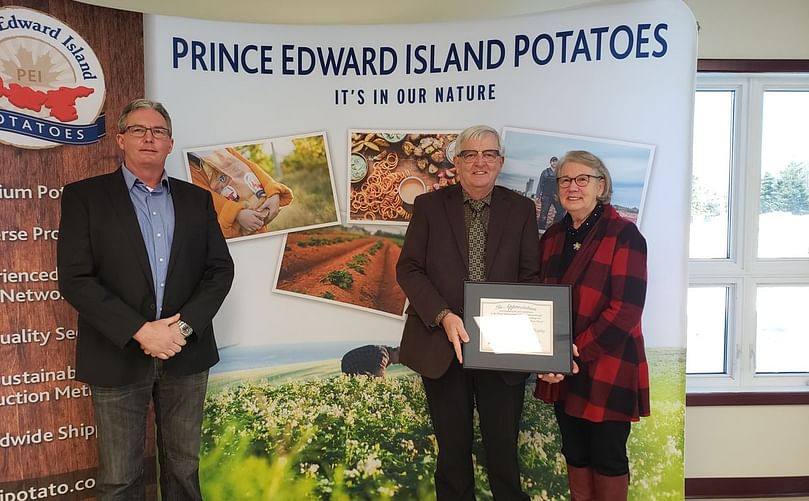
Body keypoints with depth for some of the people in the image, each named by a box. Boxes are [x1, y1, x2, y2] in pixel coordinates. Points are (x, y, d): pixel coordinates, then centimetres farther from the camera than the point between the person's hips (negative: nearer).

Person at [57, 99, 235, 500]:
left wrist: (185, 325, -11)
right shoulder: (84, 196, -1)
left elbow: (220, 269, 3)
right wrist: (140, 331, -17)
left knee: (184, 467, 16)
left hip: (187, 353, 3)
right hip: (118, 356, -2)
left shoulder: (197, 199, 8)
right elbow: (74, 278, -9)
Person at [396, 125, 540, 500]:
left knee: (503, 449, 12)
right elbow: (407, 268, -3)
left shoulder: (521, 209, 4)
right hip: (442, 345, 0)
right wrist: (443, 316, -16)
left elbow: (531, 275, 2)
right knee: (452, 449, 15)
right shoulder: (429, 206, 1)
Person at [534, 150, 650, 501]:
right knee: (574, 452, 17)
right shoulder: (553, 236, 8)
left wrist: (577, 354, -19)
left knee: (607, 456, 9)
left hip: (607, 369, -5)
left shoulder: (624, 235, -11)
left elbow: (626, 309, -17)